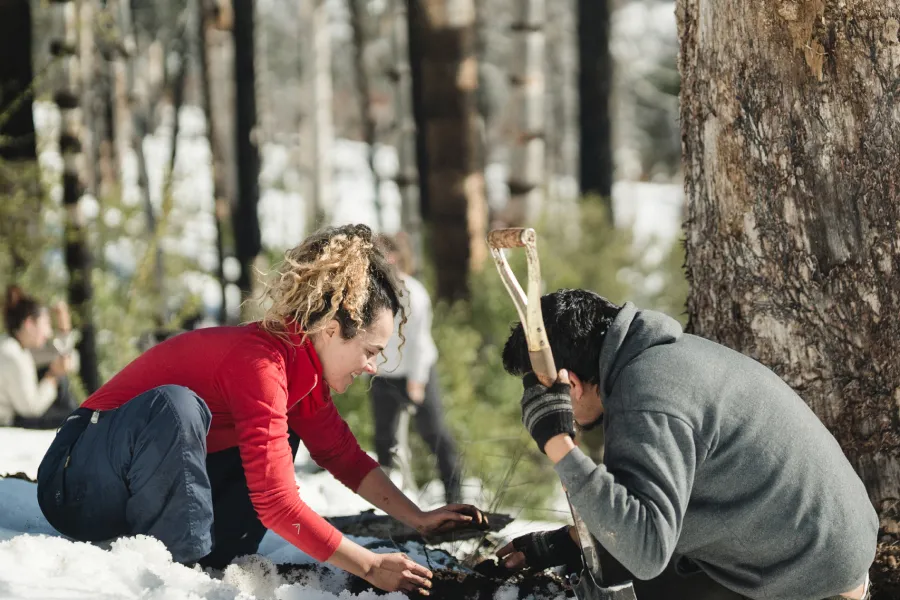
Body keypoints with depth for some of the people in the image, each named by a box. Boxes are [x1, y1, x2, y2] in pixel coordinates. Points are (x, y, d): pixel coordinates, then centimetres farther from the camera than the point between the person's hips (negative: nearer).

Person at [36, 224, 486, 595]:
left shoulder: (299, 362, 3)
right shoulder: (261, 363, -26)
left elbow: (344, 456, 12)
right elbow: (276, 503, -30)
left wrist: (419, 519, 2)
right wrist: (370, 568, -26)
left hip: (155, 482, 10)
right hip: (78, 486, -10)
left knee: (278, 440, 9)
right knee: (175, 405, -36)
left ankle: (215, 560, -5)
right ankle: (178, 564, -21)